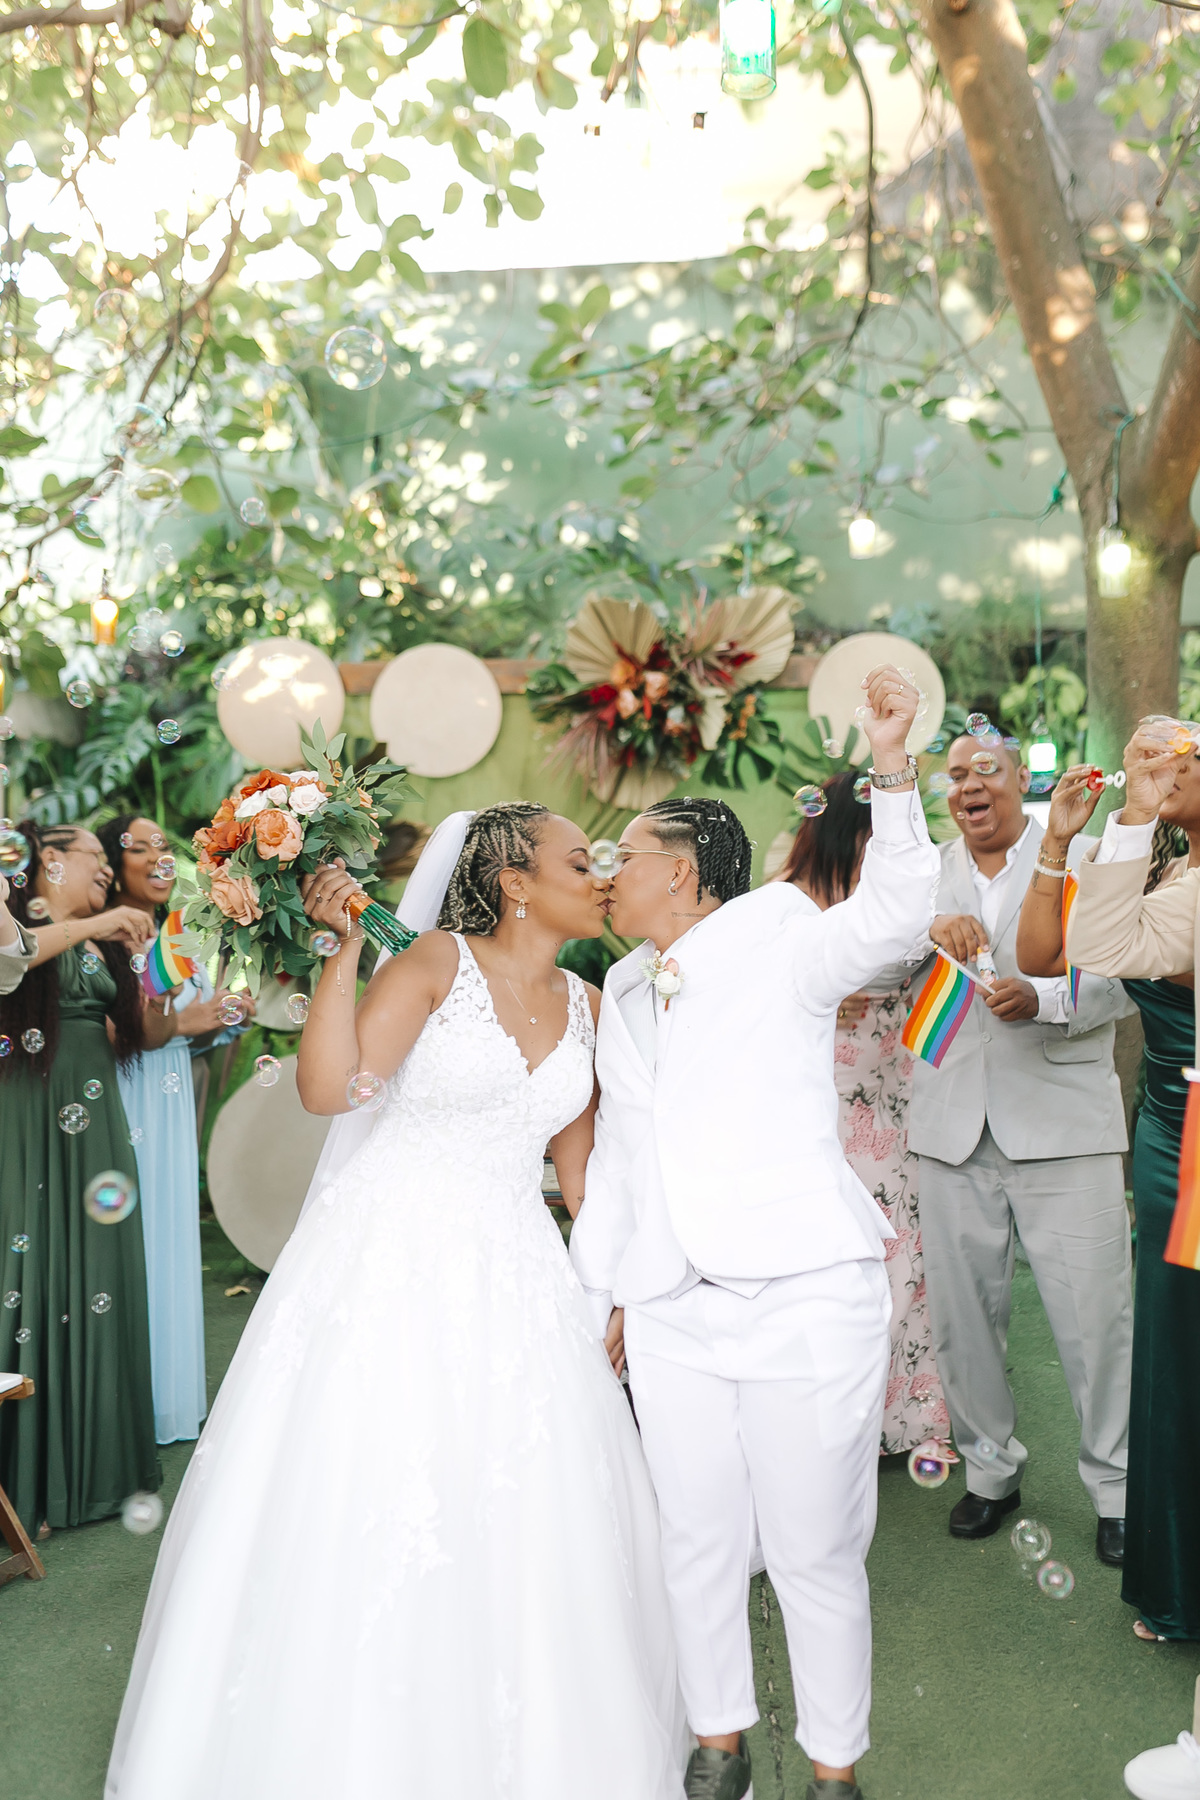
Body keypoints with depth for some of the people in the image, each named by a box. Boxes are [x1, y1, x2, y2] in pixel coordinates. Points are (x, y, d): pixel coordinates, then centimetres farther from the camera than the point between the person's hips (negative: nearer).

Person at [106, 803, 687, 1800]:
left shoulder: (583, 1005, 8)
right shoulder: (440, 962, -9)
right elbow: (329, 1088, -19)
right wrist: (345, 943, -23)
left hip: (513, 1273, 5)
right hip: (389, 1262, -5)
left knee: (517, 1522, 11)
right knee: (361, 1515, 3)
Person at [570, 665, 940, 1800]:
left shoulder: (780, 945, -2)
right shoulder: (621, 995, 15)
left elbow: (893, 913, -21)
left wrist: (893, 770, -33)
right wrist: (595, 1296, 20)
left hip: (806, 1299, -5)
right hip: (671, 1312, 5)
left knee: (816, 1551, 6)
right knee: (696, 1544, 14)